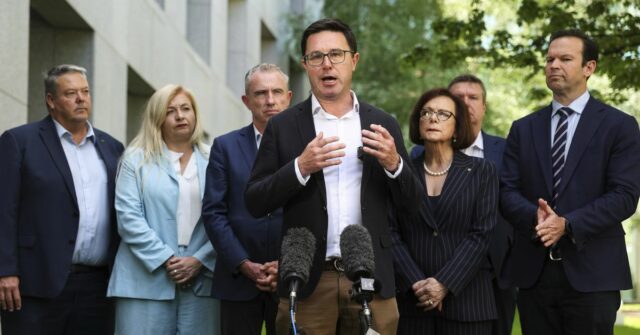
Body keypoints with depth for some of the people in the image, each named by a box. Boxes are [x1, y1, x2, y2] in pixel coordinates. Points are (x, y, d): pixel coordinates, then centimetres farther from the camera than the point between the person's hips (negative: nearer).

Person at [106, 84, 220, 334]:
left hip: (201, 282, 2)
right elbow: (128, 217, -3)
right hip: (148, 281, -2)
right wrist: (165, 260, -11)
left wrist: (200, 260, -9)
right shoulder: (136, 160, 8)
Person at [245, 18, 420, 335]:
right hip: (307, 280, -1)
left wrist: (394, 163, -10)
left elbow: (410, 202, 10)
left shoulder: (383, 124, 9)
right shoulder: (283, 126, 3)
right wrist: (301, 167, -16)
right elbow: (254, 203, -1)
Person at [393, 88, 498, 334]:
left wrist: (444, 284, -13)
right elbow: (392, 234, 1)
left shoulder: (481, 172, 4)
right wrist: (417, 283, -11)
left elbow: (481, 235, -4)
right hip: (412, 299, 1)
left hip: (465, 298, -1)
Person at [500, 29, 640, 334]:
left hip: (592, 272, -3)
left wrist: (567, 224, -18)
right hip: (533, 270, 3)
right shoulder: (523, 129, 14)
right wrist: (535, 218, -16)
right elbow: (507, 191, 6)